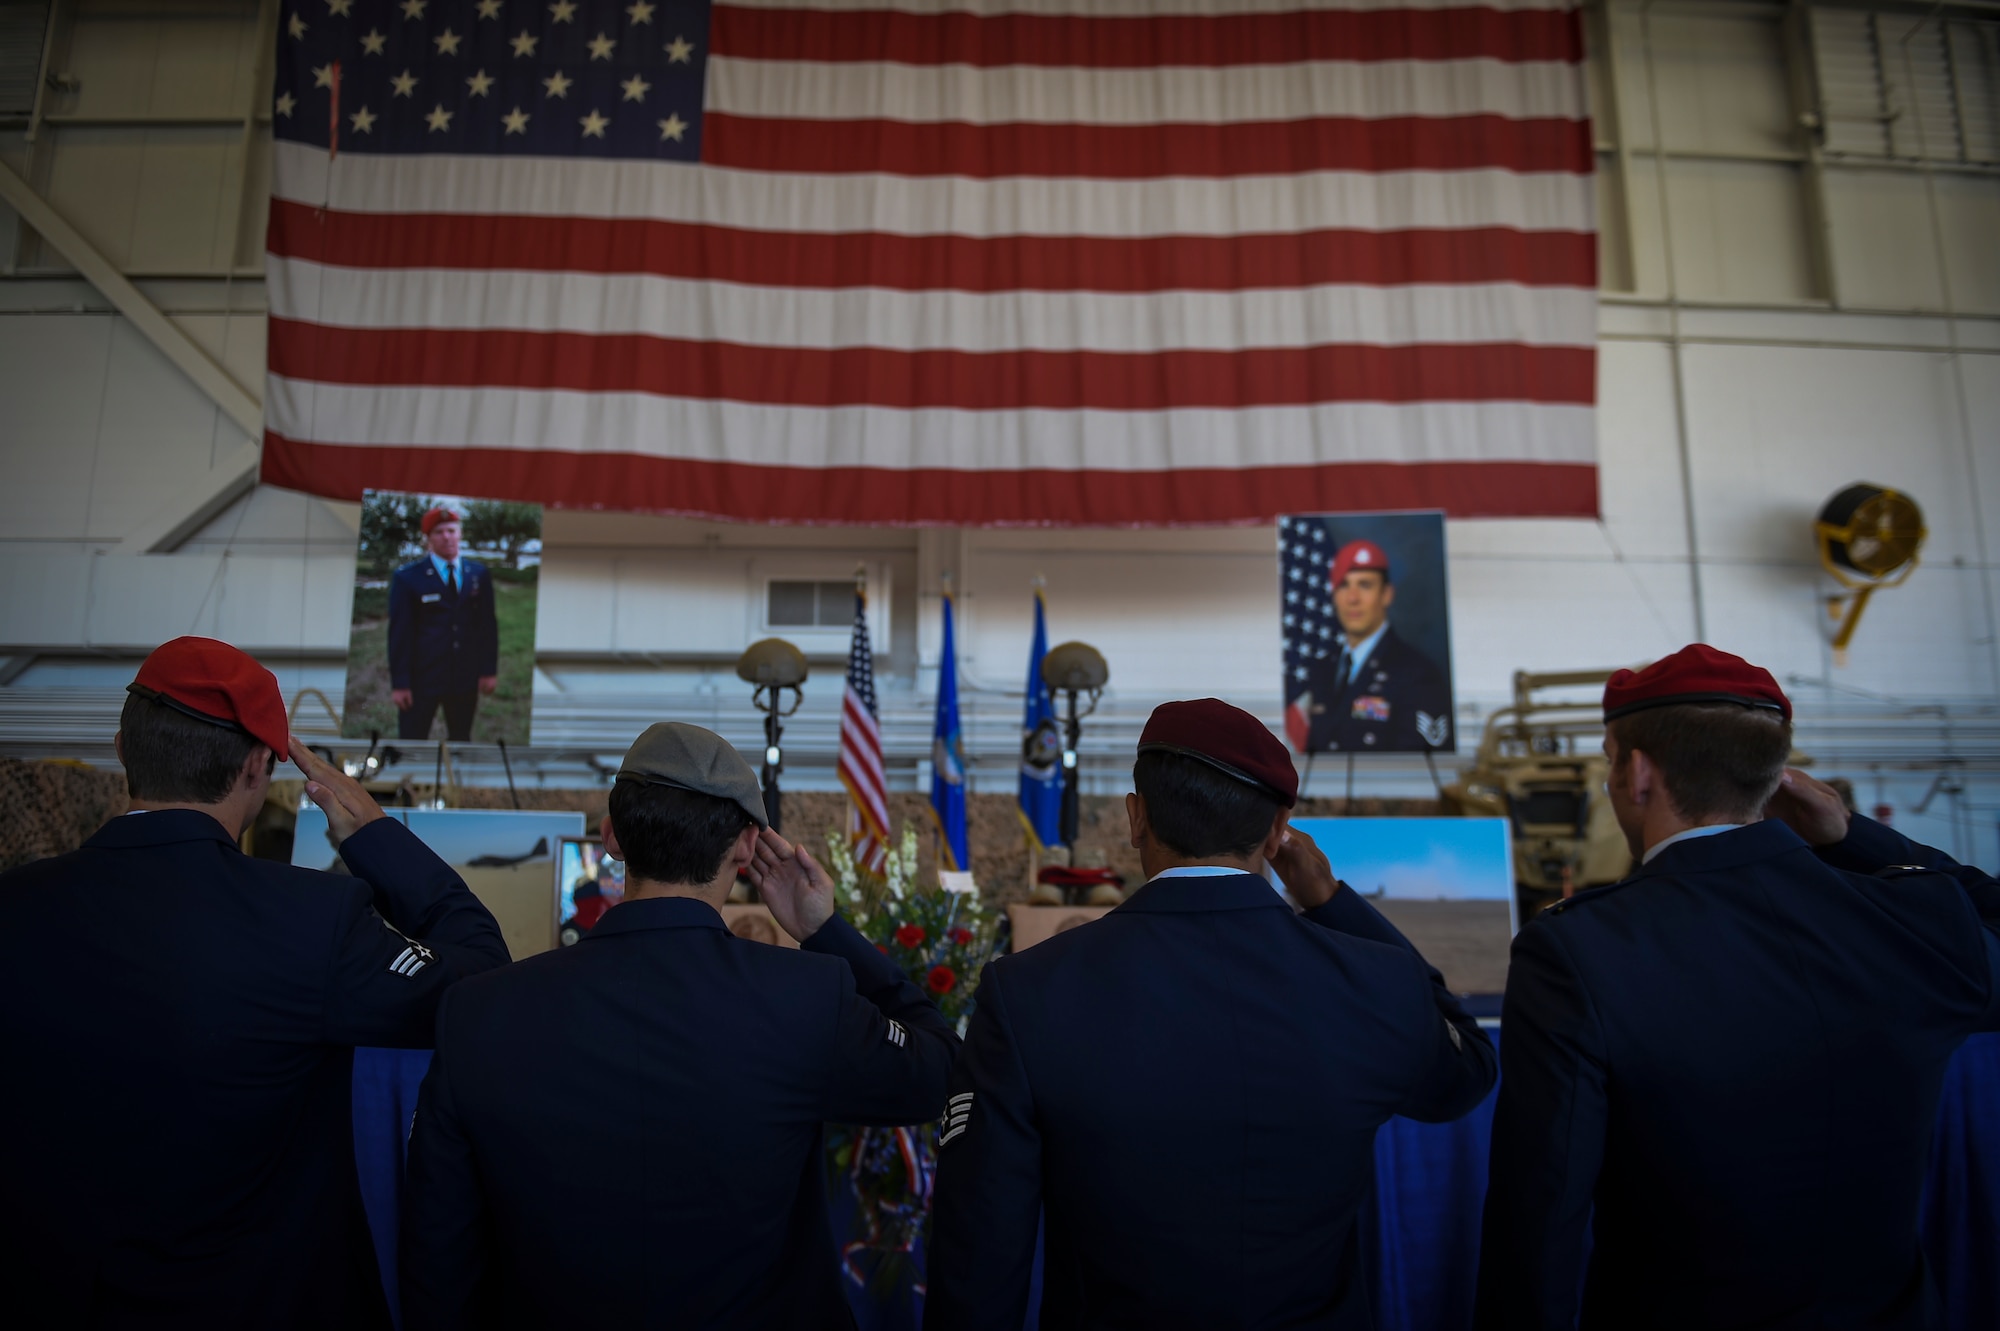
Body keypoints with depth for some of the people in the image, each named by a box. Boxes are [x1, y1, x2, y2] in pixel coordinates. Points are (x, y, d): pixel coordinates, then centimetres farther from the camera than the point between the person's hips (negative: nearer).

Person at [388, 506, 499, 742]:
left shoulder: (479, 574, 6)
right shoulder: (407, 577, -3)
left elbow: (488, 623, 8)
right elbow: (399, 632, -4)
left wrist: (489, 670, 4)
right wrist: (399, 683, -8)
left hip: (466, 678, 3)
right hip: (421, 678, -3)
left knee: (461, 740, 13)